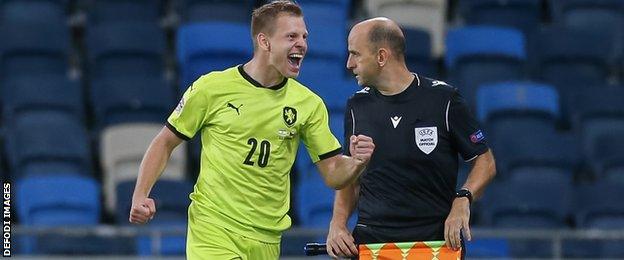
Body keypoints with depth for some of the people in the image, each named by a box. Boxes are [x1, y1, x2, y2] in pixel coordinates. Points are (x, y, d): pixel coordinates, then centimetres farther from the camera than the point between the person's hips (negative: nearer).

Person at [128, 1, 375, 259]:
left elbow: (333, 174, 6)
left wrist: (357, 162, -16)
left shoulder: (309, 104, 4)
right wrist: (140, 196, -8)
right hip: (212, 227, -4)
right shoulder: (212, 87, -4)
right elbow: (165, 143, 4)